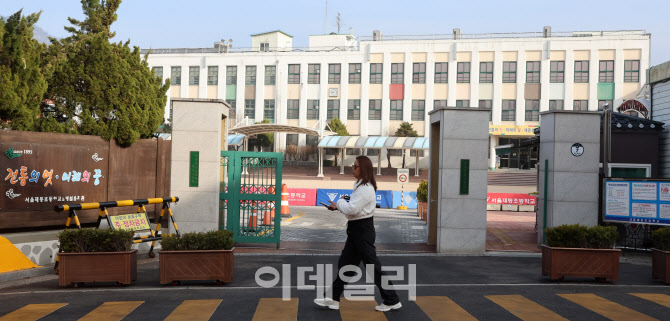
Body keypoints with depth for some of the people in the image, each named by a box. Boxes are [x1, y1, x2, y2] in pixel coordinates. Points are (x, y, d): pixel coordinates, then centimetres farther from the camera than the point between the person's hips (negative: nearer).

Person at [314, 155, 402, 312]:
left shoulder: (365, 188, -20)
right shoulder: (361, 186, 13)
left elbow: (352, 209, -25)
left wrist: (339, 202, -8)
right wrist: (338, 207, 5)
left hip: (363, 230, -10)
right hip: (357, 230, 10)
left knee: (373, 266, -1)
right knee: (345, 264, 13)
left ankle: (392, 301, 11)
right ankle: (334, 299, 21)